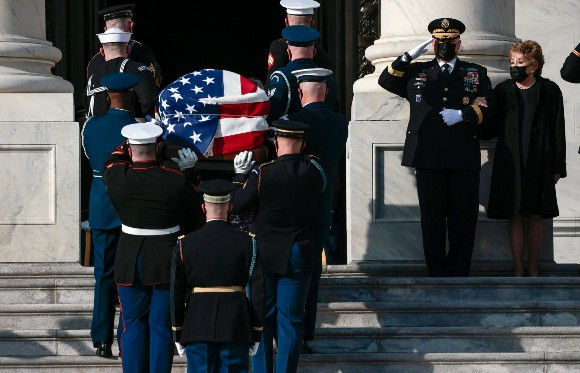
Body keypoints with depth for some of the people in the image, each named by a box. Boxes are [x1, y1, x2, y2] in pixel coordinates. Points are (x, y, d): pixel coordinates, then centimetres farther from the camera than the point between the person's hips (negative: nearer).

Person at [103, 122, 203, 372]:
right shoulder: (176, 180, -14)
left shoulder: (117, 178, -11)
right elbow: (195, 206, 6)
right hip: (166, 264, -1)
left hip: (130, 264, 1)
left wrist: (131, 143, 27)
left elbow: (113, 159, 14)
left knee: (134, 326, 10)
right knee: (162, 326, 5)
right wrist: (190, 170, 12)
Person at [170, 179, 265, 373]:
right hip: (236, 327, 0)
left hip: (197, 328, 0)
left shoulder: (185, 244, -1)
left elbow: (176, 292, 0)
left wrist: (178, 332, 8)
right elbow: (258, 291, -2)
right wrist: (257, 331, 5)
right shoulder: (248, 243, -2)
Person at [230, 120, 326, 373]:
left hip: (265, 255, -1)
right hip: (299, 256, 1)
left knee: (262, 317, 9)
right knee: (291, 319, 6)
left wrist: (240, 174, 8)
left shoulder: (261, 174, -16)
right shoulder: (314, 171, -8)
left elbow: (237, 205, -5)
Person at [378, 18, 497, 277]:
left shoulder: (476, 73, 15)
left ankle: (459, 273, 7)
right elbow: (386, 81, 12)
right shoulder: (417, 72, 17)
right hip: (428, 158, 0)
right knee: (432, 218, 1)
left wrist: (462, 115, -10)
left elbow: (487, 107, 6)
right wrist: (409, 57, 4)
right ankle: (436, 273, 6)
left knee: (463, 220, 0)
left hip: (464, 157, 0)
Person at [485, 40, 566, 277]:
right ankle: (518, 269, 6)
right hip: (510, 163, 1)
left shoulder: (549, 90, 3)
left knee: (535, 216, 3)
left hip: (538, 164, -1)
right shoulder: (503, 91, 8)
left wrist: (557, 167, -1)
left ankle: (533, 269, 10)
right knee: (515, 216, 1)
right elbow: (492, 128, 10)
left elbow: (558, 131, 2)